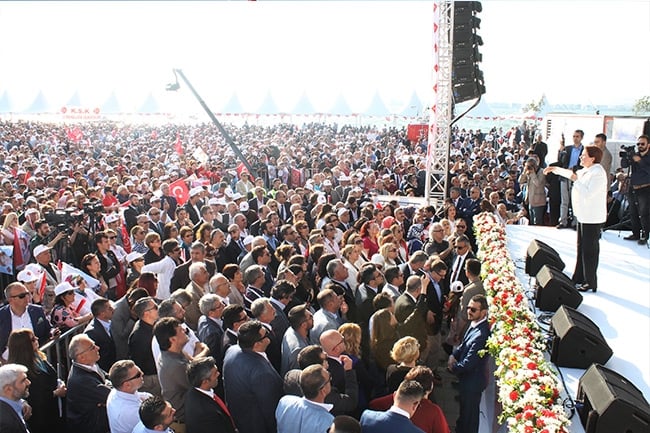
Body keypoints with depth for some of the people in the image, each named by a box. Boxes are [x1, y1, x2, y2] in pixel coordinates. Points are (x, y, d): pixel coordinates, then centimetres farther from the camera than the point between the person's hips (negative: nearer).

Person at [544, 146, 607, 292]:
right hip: (583, 215, 10)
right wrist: (556, 169, 38)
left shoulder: (598, 173, -18)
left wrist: (576, 180, -20)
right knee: (581, 248, 15)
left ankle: (591, 283, 4)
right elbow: (573, 175, 32)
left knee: (589, 250, -4)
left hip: (592, 218, -10)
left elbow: (588, 193, -27)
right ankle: (579, 278, 25)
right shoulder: (586, 171, 11)